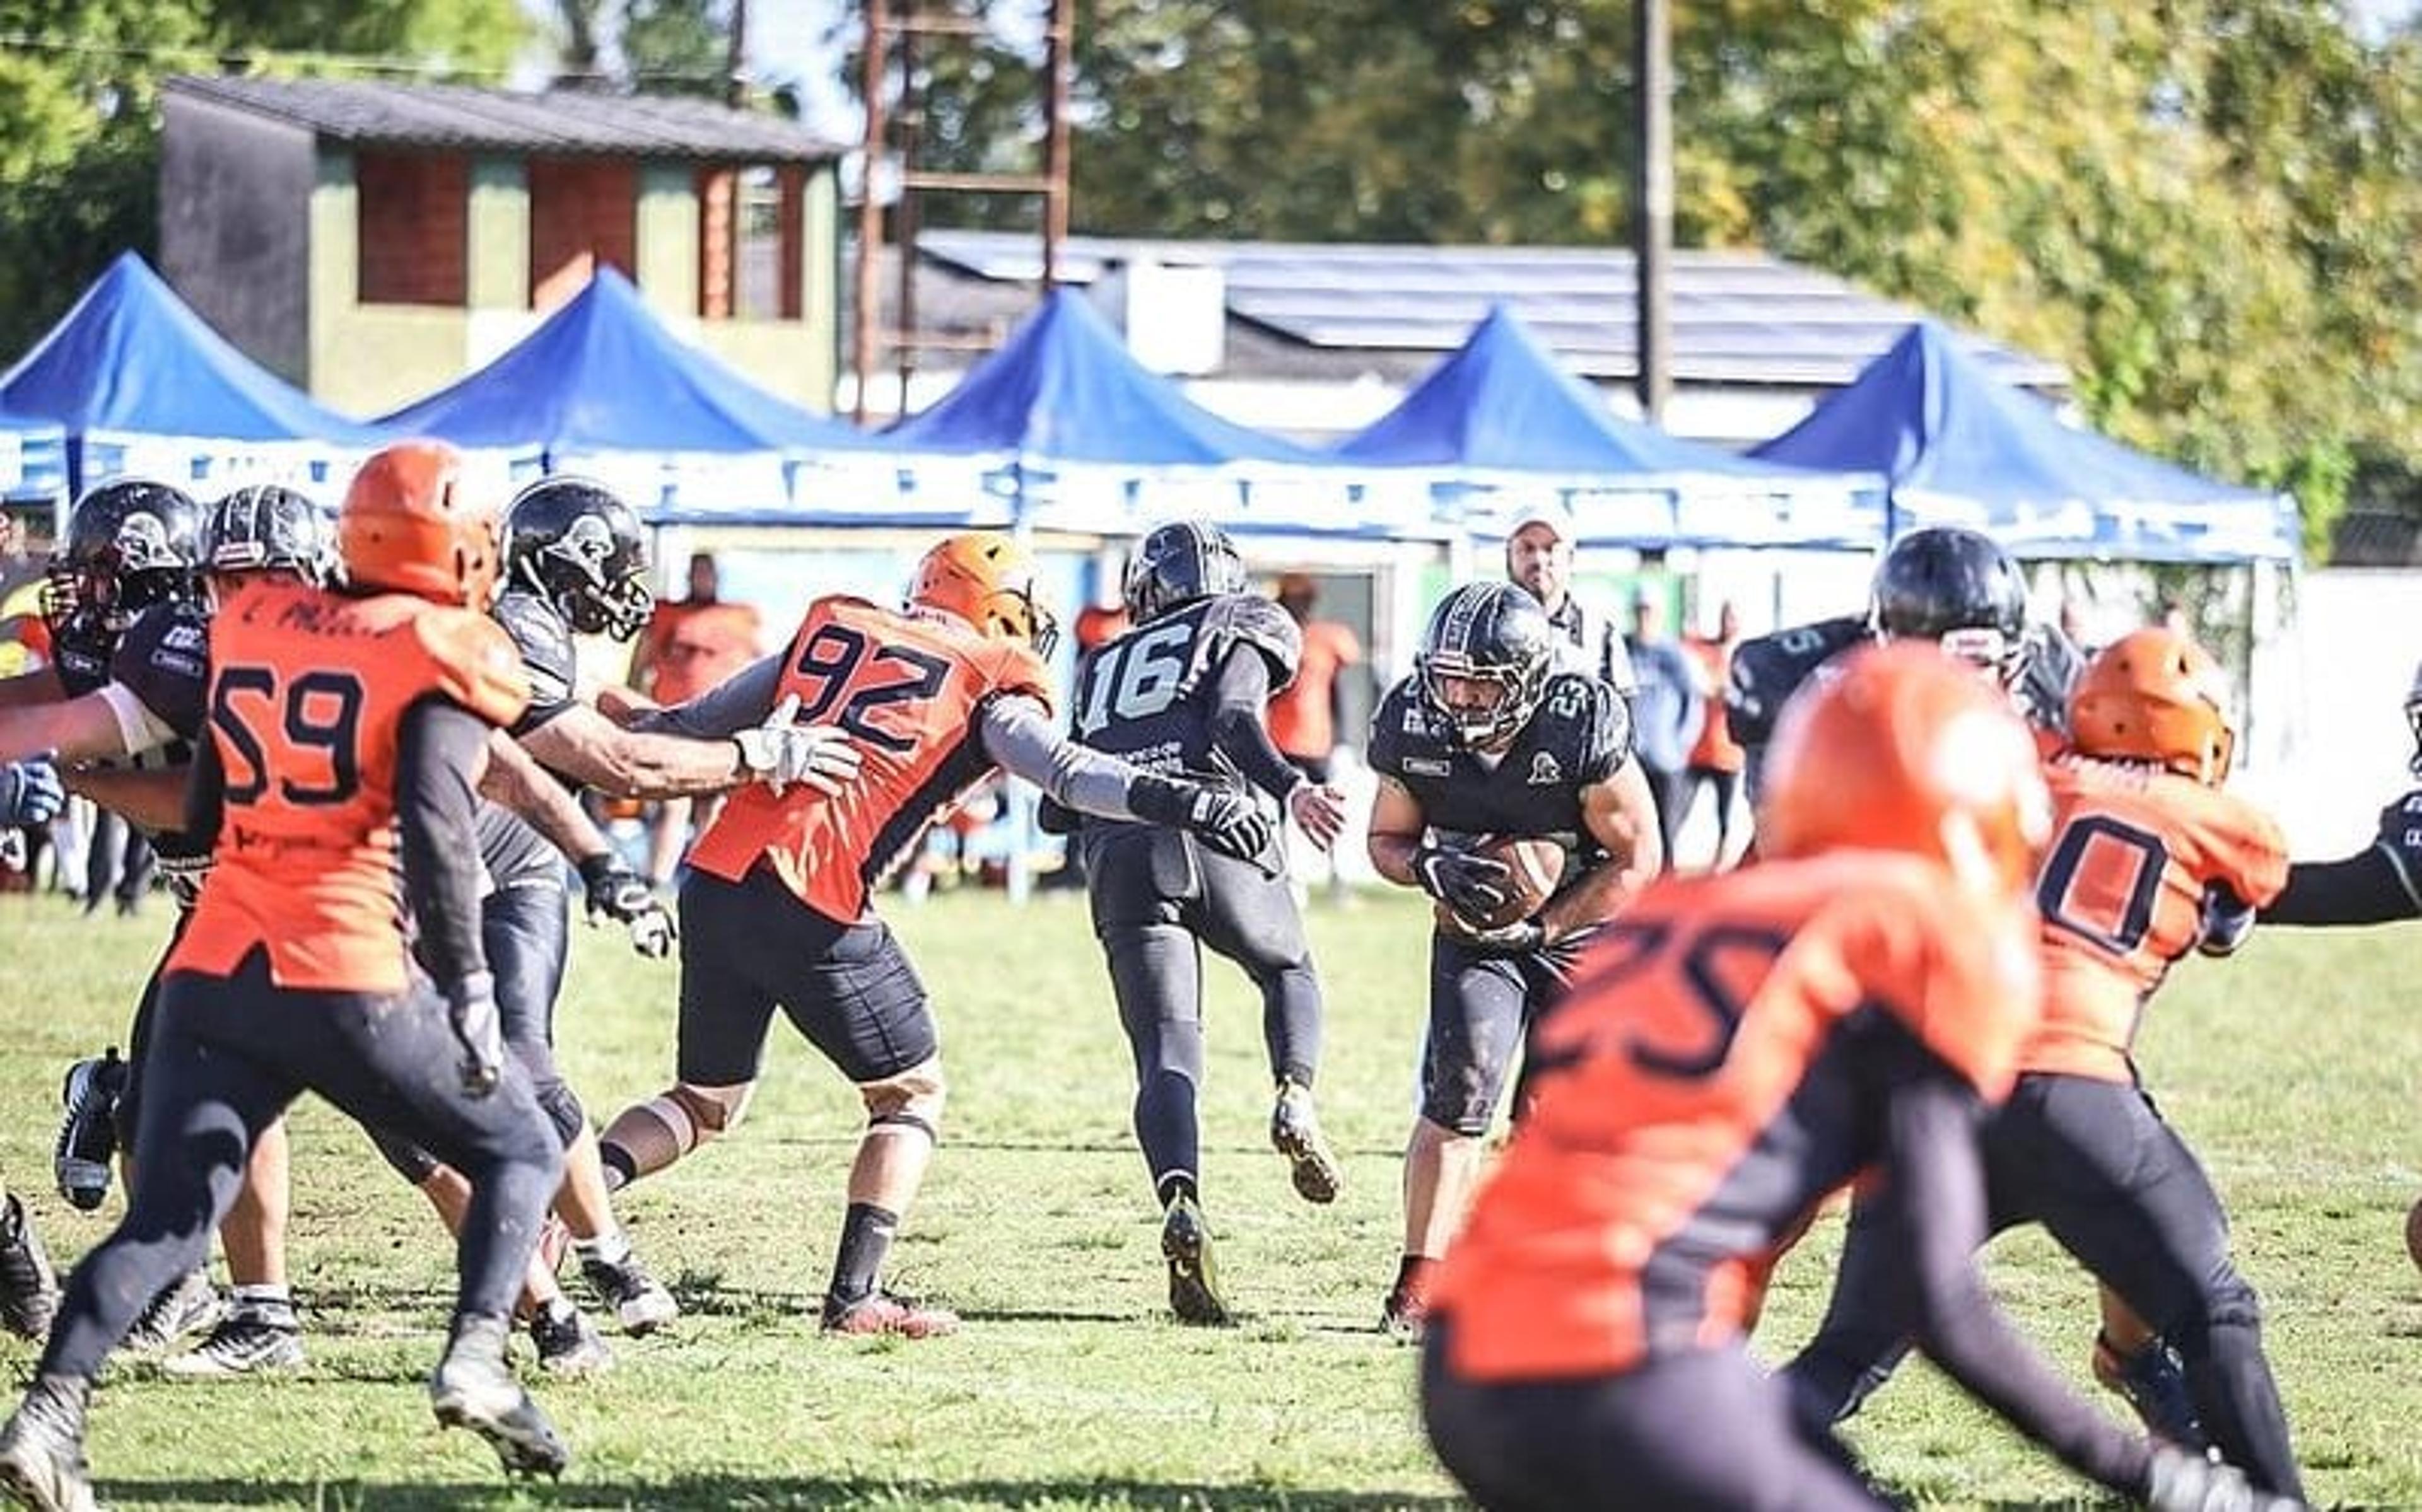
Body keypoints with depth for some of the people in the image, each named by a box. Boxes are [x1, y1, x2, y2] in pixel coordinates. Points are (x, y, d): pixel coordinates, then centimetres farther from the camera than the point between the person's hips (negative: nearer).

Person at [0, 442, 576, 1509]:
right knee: (521, 1151, 15)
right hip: (347, 980, -4)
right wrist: (468, 990, -14)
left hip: (212, 974, 5)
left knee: (165, 1220, 5)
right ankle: (476, 1358, -4)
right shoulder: (443, 656, -3)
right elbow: (435, 827, -14)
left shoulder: (250, 624, 15)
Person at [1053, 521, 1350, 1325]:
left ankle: (1181, 1204, -31)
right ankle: (1295, 1098, -4)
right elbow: (1233, 719, -5)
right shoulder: (1244, 628, 18)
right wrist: (1289, 788, -20)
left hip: (1117, 855, 2)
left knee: (1166, 1060, -3)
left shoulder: (1104, 667, 30)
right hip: (1214, 830, -2)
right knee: (1289, 971, 26)